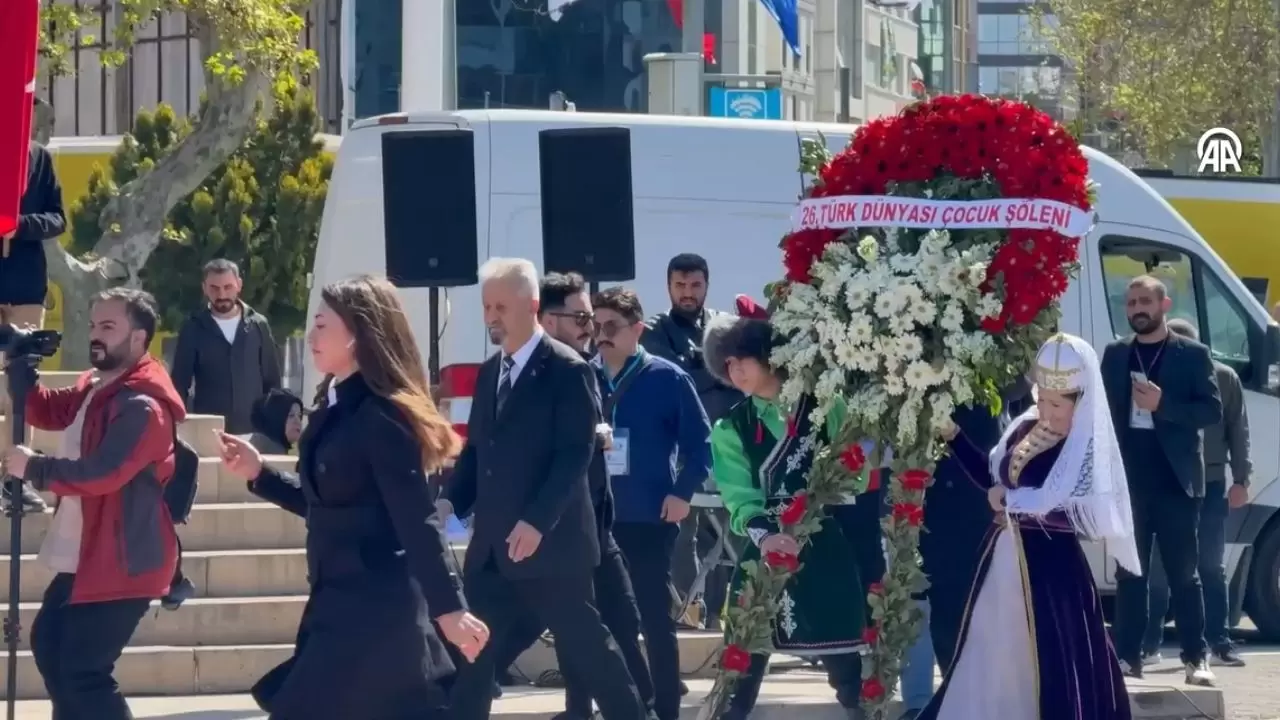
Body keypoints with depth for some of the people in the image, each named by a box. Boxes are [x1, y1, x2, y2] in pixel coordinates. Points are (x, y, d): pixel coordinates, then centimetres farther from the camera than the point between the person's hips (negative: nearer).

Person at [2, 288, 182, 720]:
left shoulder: (143, 406, -23)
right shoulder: (96, 387, 11)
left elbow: (100, 473, -31)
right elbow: (49, 412, 21)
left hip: (121, 562, -11)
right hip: (87, 557, 11)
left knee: (81, 671, -14)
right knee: (48, 644, 22)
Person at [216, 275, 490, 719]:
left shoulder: (381, 416, -16)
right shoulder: (337, 406, 12)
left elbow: (416, 521, -22)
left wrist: (447, 608, -26)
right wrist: (259, 474, 12)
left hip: (373, 604, -9)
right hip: (342, 600, 9)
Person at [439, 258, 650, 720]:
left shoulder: (568, 369, -10)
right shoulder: (490, 372, 14)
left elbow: (576, 454, -17)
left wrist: (537, 521, -24)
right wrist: (451, 500, 0)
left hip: (551, 542, -7)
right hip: (492, 544, 7)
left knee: (586, 645, 1)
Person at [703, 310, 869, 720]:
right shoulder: (731, 428, 7)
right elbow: (740, 499, -5)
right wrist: (764, 535, -26)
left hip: (826, 555, -1)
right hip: (762, 556, 2)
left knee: (847, 670, 1)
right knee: (741, 669, -2)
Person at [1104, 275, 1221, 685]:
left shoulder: (1192, 354, 2)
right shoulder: (1114, 355, 11)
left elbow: (1212, 410, -5)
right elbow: (1103, 410, 8)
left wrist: (1163, 405, -18)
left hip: (1175, 482, -3)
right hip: (1129, 482, 3)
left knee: (1183, 574, 1)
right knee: (1129, 574, 4)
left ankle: (1196, 658, 4)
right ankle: (1128, 658, 6)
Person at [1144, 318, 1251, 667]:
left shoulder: (1224, 378, 2)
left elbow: (1238, 431, 5)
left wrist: (1241, 480, 0)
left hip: (1209, 484, 1)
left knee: (1212, 567, 6)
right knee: (1158, 568, 4)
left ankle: (1219, 643, 9)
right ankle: (1150, 644, 9)